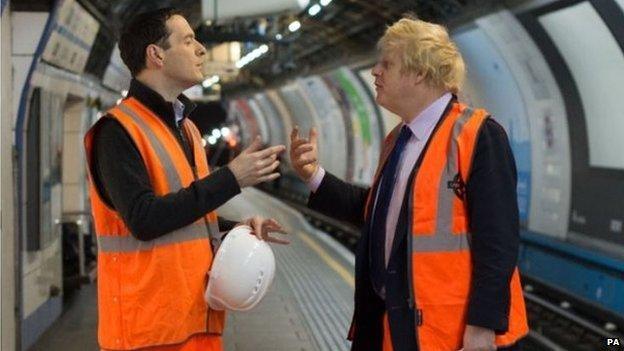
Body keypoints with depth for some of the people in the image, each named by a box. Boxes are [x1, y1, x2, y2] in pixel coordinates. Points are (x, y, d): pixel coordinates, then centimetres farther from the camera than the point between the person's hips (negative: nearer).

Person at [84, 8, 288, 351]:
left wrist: (238, 228, 3)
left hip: (197, 314, 8)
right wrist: (230, 178, -19)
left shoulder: (185, 127, 15)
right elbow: (144, 219, -22)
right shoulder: (118, 130, -12)